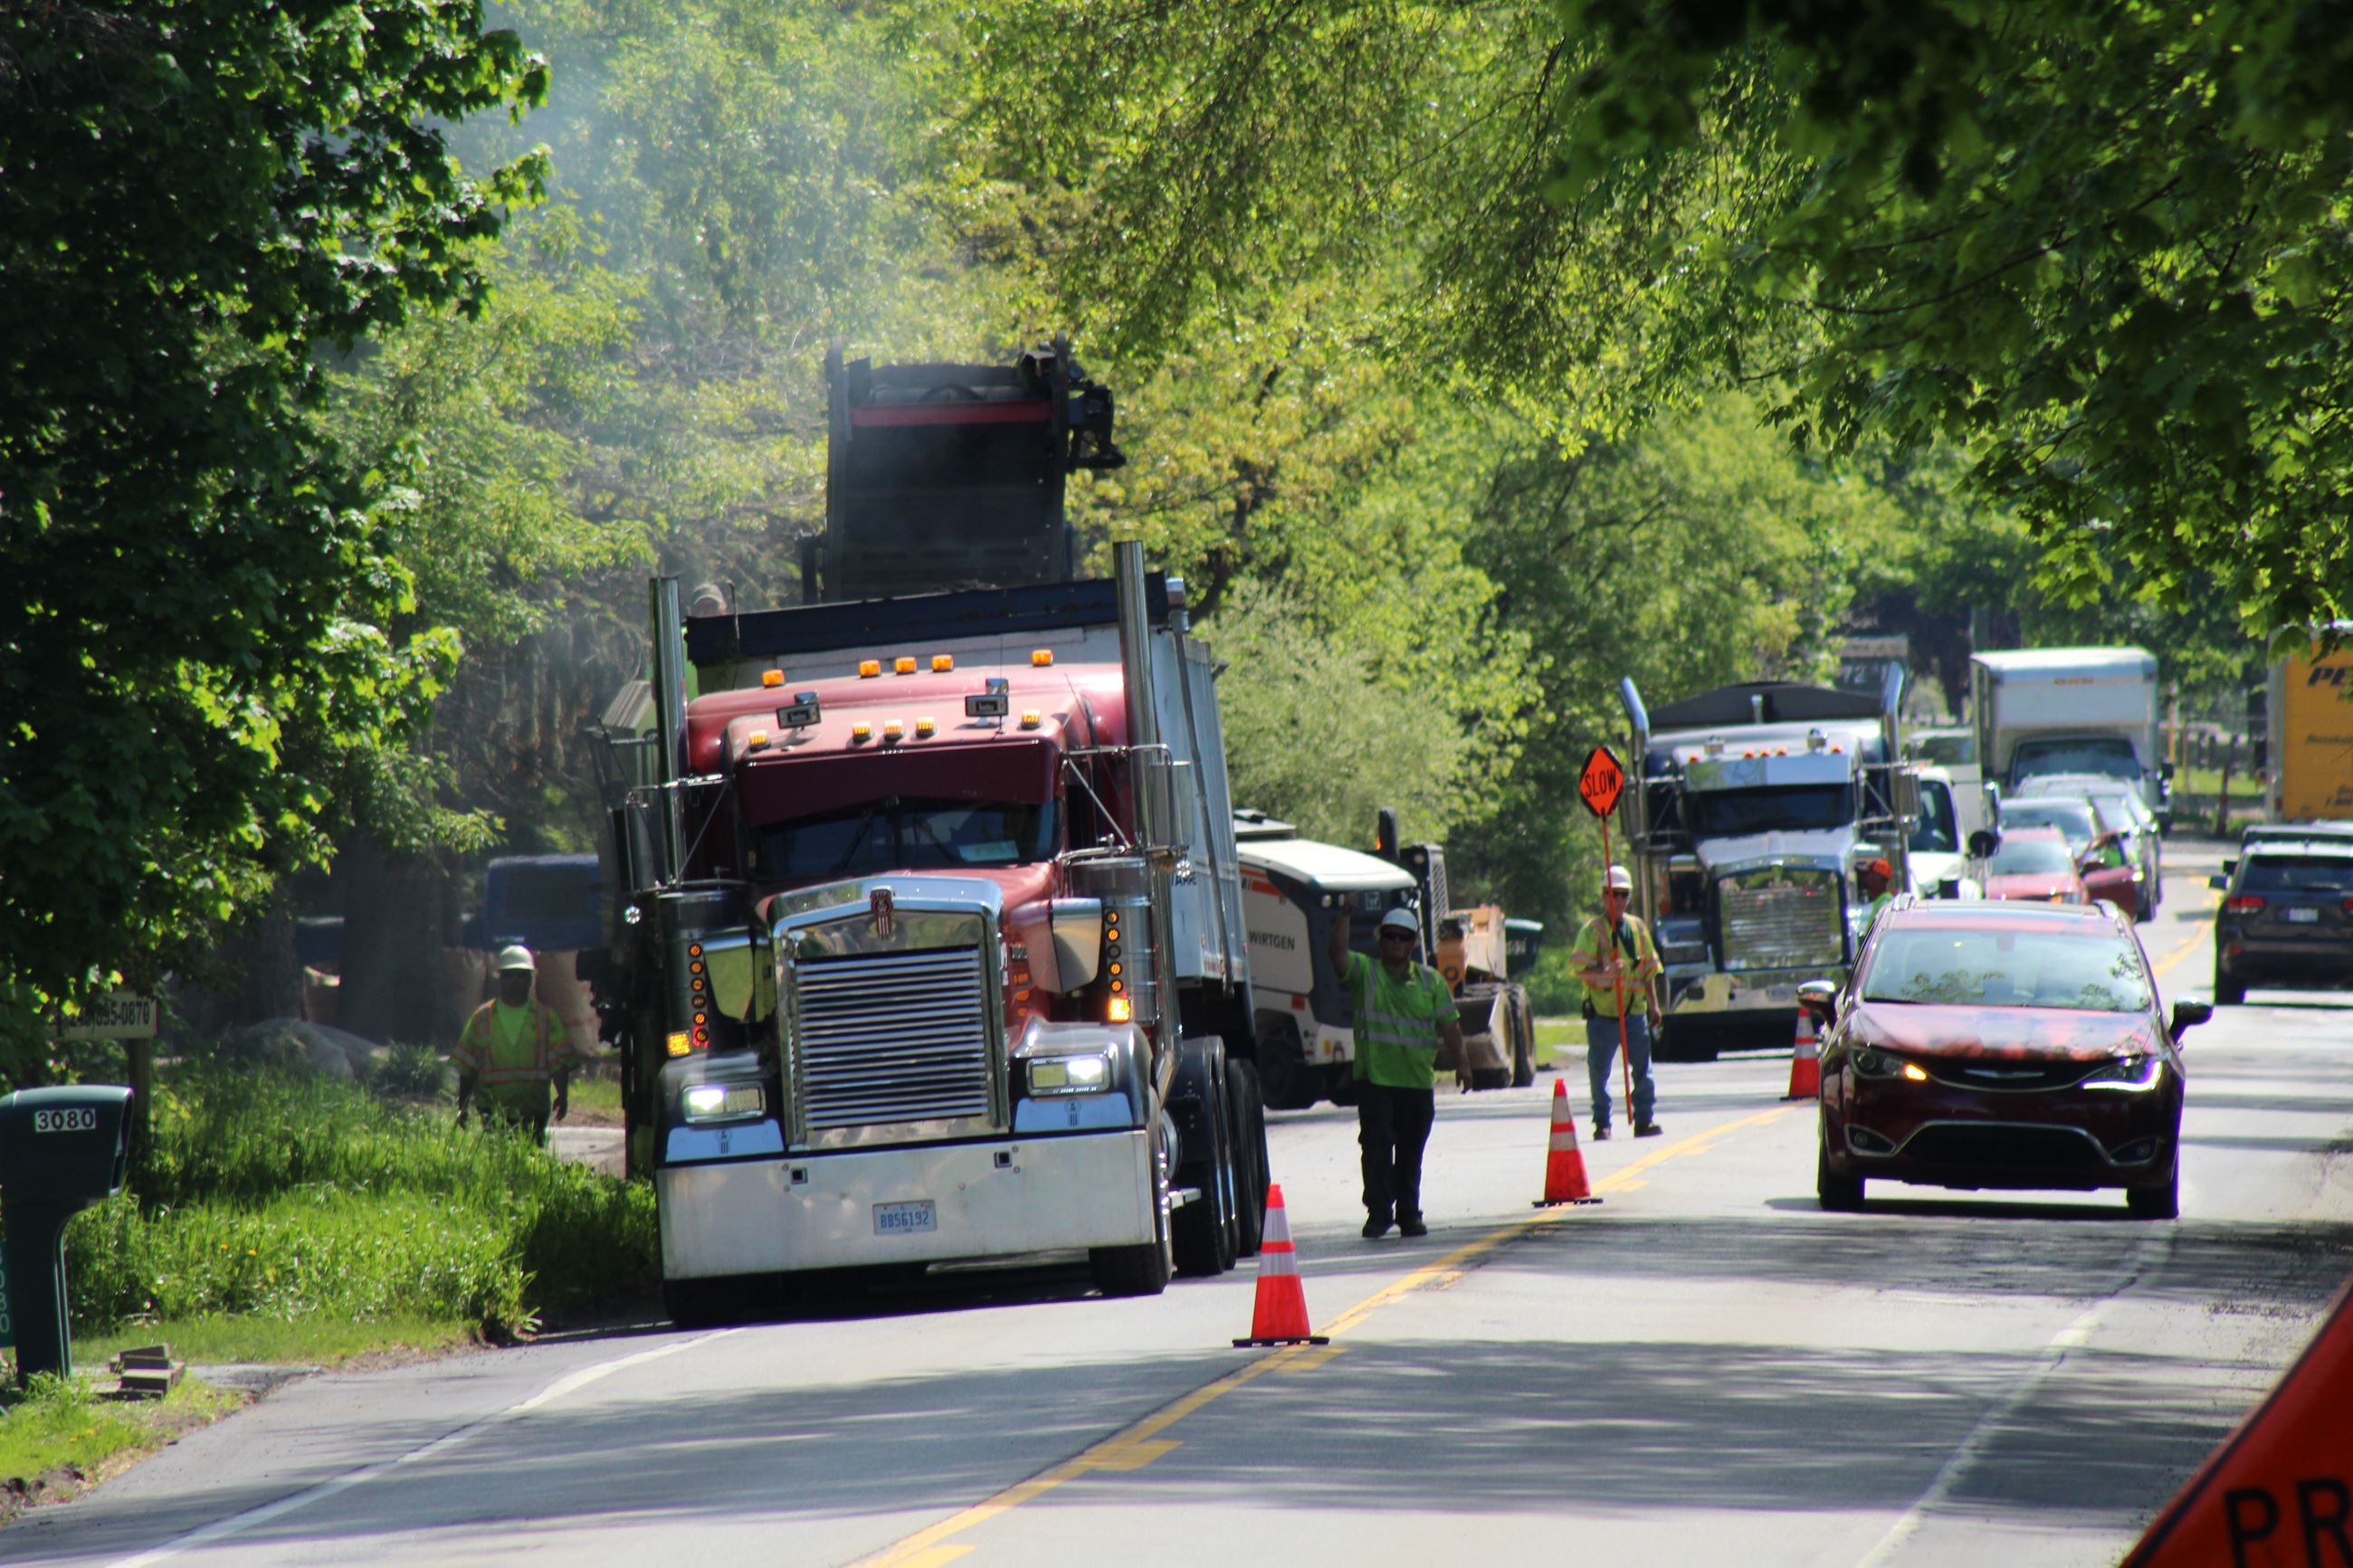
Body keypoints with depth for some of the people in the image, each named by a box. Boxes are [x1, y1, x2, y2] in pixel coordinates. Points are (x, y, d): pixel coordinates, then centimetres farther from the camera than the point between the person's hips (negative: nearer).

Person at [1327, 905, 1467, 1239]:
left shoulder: (1430, 981, 11)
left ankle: (1409, 1212, 17)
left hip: (1418, 1081, 2)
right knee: (1377, 1146, -10)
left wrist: (1461, 1062, 6)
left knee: (1411, 1152, 8)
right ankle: (1379, 1212, -7)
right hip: (1374, 1078, -2)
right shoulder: (1364, 972, 4)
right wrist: (1344, 916, -26)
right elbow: (1338, 954, -15)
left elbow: (1448, 1025, 12)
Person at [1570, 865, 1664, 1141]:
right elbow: (1579, 968, -11)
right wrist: (1605, 973, -27)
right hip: (1602, 1012, -4)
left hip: (1635, 1011, 4)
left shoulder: (1638, 927, 13)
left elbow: (1648, 968, 20)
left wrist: (1652, 1003, 17)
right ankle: (1602, 1124, 5)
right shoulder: (1593, 929, -3)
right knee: (1599, 1069, -2)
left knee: (1642, 1068, 4)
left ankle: (1643, 1120, 11)